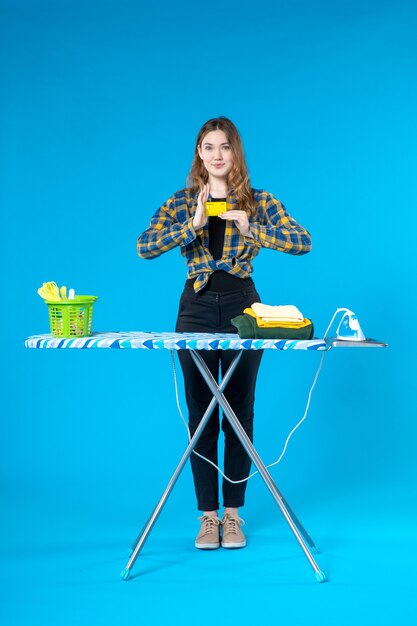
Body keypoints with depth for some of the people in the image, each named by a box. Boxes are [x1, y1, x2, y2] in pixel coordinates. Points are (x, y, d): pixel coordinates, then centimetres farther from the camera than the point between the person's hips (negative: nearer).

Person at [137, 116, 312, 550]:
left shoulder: (258, 202, 2)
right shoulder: (182, 202, 4)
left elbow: (303, 242, -9)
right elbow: (144, 247, -8)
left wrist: (251, 229, -21)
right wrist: (193, 224, -18)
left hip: (242, 307, -1)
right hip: (196, 309, 1)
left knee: (239, 411, 5)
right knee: (201, 413, 4)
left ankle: (232, 513, 15)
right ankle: (207, 515, 12)